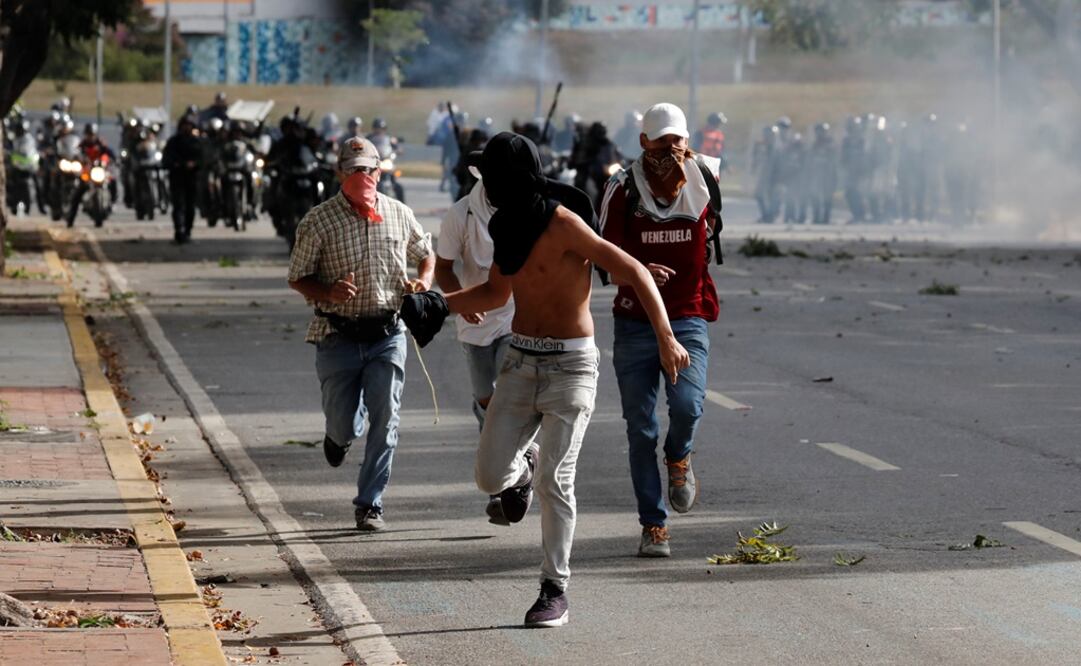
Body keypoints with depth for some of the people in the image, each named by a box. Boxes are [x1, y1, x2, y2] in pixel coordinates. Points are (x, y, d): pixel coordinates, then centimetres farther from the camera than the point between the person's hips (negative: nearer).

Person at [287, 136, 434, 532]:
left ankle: (370, 504, 4)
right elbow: (297, 278, -1)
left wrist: (423, 282, -1)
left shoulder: (399, 215, 4)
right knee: (343, 425, 1)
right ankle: (340, 431, 40)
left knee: (384, 421, -5)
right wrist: (329, 292, -20)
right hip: (338, 336, -2)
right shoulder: (319, 222, -5)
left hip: (387, 334, 2)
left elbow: (426, 254, 20)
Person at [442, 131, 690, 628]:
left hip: (570, 364, -6)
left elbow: (634, 272, -18)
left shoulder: (564, 225, -16)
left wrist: (666, 338, -24)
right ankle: (523, 467, 33)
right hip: (520, 361, 6)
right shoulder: (506, 227, 8)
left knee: (554, 481, -10)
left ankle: (555, 591, 1)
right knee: (490, 475, -4)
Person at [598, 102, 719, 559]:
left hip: (688, 319, 0)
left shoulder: (704, 182, -1)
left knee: (686, 405, -22)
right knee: (641, 430, 1)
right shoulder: (622, 191, -4)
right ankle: (653, 526, 11)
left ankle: (679, 458, 13)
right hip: (635, 322, 0)